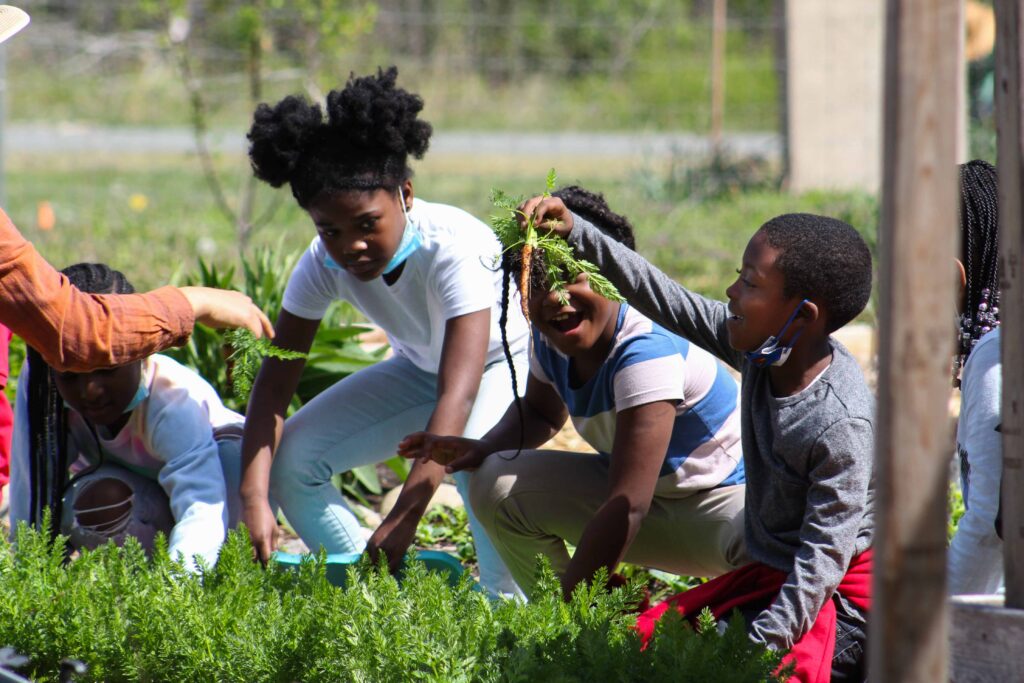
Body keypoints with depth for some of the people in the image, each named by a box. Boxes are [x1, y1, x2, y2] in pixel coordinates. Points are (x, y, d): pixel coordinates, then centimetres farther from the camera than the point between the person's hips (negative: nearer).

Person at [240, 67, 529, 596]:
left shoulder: (455, 249, -38)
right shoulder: (324, 263, -22)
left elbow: (459, 393, -46)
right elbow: (274, 382, -21)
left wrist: (403, 518, -55)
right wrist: (254, 500, -38)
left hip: (505, 359, -6)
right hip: (420, 368, 6)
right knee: (292, 456, -12)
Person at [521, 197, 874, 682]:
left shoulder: (841, 426, -28)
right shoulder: (764, 351, -5)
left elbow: (824, 554, -27)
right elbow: (668, 301, 4)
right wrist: (577, 234, 2)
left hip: (836, 593, -9)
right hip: (767, 575, 9)